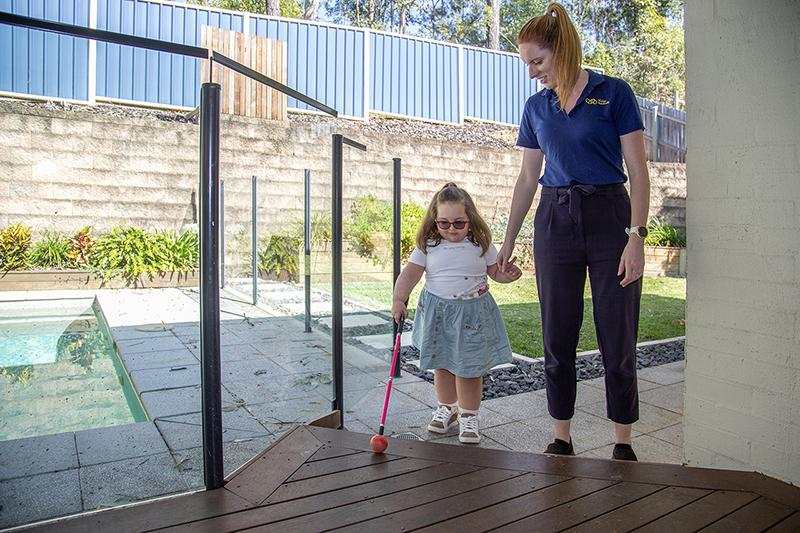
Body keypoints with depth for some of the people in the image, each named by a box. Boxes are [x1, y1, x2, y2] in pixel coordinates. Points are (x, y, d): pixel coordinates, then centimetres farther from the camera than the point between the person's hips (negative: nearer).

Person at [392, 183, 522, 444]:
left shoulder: (481, 245, -2)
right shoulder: (428, 246, -3)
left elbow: (495, 271, 7)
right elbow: (409, 274, -5)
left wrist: (508, 275, -15)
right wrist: (398, 299, -18)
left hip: (472, 313, -1)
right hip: (437, 311, 2)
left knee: (469, 368, 1)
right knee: (441, 364, 13)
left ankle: (468, 415, 19)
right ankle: (446, 408, 34)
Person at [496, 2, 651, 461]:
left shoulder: (614, 93, -2)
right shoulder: (537, 106, 11)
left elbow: (638, 171, -4)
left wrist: (637, 235, -15)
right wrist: (508, 241, 13)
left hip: (609, 216, -3)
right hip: (554, 221, 4)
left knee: (619, 340, 1)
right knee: (558, 337, 6)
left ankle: (624, 443, 18)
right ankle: (562, 438, 19)